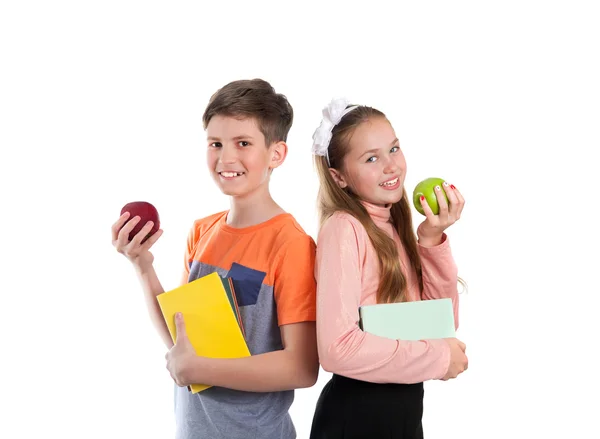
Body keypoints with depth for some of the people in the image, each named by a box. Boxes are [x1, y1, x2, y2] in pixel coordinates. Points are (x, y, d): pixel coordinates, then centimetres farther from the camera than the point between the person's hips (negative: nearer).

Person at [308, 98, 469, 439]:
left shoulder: (397, 229, 6)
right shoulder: (344, 228, -17)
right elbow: (337, 348, -27)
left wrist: (433, 240, -10)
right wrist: (437, 358, -16)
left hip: (407, 408, 7)